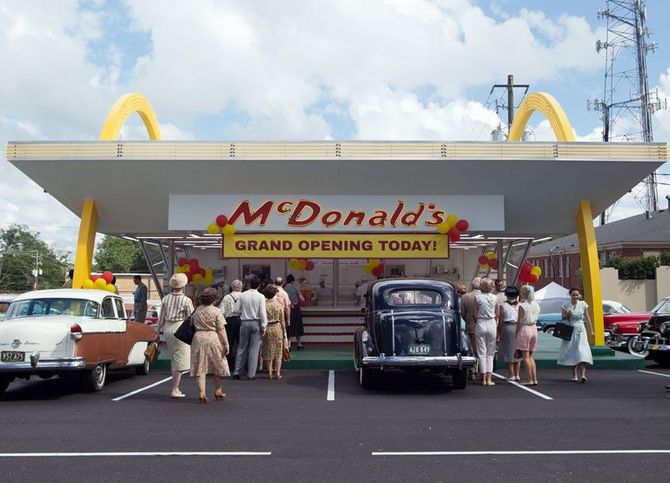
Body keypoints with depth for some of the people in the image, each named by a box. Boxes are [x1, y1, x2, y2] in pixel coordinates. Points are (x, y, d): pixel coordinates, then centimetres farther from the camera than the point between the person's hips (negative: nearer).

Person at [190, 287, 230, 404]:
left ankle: (202, 393, -3)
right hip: (213, 339, -3)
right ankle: (218, 391, 25)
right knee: (217, 365, 13)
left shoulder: (197, 310, 8)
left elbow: (193, 325, 16)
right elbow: (221, 329, -10)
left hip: (198, 338, 4)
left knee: (201, 367, 5)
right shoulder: (216, 311, -7)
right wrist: (226, 344, -8)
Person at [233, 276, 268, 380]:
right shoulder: (260, 297, -8)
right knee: (254, 349, 4)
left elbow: (237, 309, 0)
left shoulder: (242, 295, -2)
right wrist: (264, 326, -4)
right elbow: (262, 312, -10)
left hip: (244, 323, 2)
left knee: (242, 347, 12)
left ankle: (237, 372, 13)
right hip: (256, 323, -2)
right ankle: (251, 374, 5)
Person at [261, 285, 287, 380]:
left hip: (266, 328, 0)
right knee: (278, 351, 9)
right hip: (277, 328, 0)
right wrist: (284, 333, 9)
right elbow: (282, 320, 1)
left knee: (268, 351, 10)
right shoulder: (279, 304, -4)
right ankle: (278, 372, 6)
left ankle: (270, 373, 11)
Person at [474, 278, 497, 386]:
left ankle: (483, 379, 6)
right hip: (491, 324, 1)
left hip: (481, 324, -1)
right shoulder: (495, 298, -1)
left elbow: (475, 315, -2)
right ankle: (489, 379, 5)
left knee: (482, 353, 5)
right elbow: (497, 315, 4)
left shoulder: (477, 298, -5)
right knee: (490, 353, 8)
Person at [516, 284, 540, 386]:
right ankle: (535, 379, 12)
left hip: (525, 329, -7)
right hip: (534, 329, 7)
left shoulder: (522, 305, -12)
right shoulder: (536, 305, 8)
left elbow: (519, 321, -12)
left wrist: (516, 333, -4)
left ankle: (530, 380, -2)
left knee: (525, 356, 0)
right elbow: (536, 318, 8)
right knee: (530, 356, 16)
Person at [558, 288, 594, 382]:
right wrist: (566, 314, -15)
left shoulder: (583, 304, 0)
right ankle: (574, 375, 13)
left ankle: (583, 375, -20)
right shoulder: (566, 305, 0)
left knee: (582, 351, -13)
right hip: (570, 330, 1)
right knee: (572, 352, 4)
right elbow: (563, 318, 7)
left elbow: (587, 318, 6)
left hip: (580, 330, -1)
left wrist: (591, 330, 7)